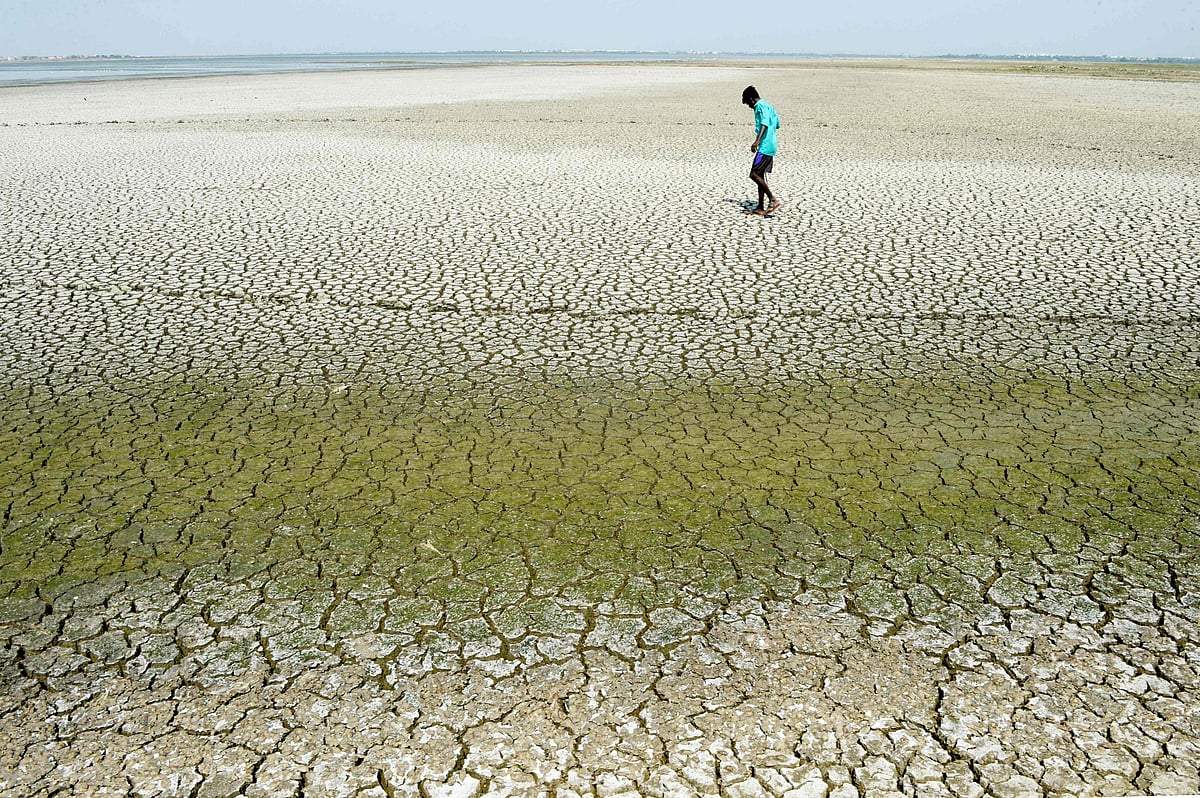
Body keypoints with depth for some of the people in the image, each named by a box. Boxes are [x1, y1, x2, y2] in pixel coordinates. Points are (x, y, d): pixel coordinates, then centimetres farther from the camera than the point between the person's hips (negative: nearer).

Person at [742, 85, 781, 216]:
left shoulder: (760, 106, -9)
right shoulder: (769, 106, 19)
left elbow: (765, 123, -25)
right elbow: (777, 125, 27)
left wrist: (757, 141, -36)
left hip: (764, 147, -10)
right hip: (770, 147, 10)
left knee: (754, 174, -13)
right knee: (760, 175, 11)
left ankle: (773, 200, -13)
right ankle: (761, 207, 13)